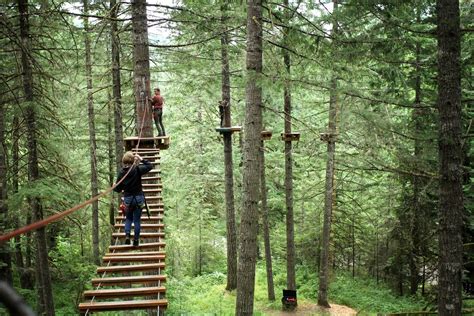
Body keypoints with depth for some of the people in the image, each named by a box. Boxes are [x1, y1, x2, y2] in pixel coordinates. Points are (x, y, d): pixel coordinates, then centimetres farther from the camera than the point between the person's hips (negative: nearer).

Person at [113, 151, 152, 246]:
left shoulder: (122, 173, -6)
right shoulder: (137, 169, -14)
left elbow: (118, 189, 0)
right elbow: (150, 166, -3)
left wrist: (114, 187, 22)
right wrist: (141, 159, 0)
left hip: (127, 199, 2)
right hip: (138, 198, -2)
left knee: (128, 219, 20)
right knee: (137, 220, 9)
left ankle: (127, 235, 2)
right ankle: (136, 240, 13)